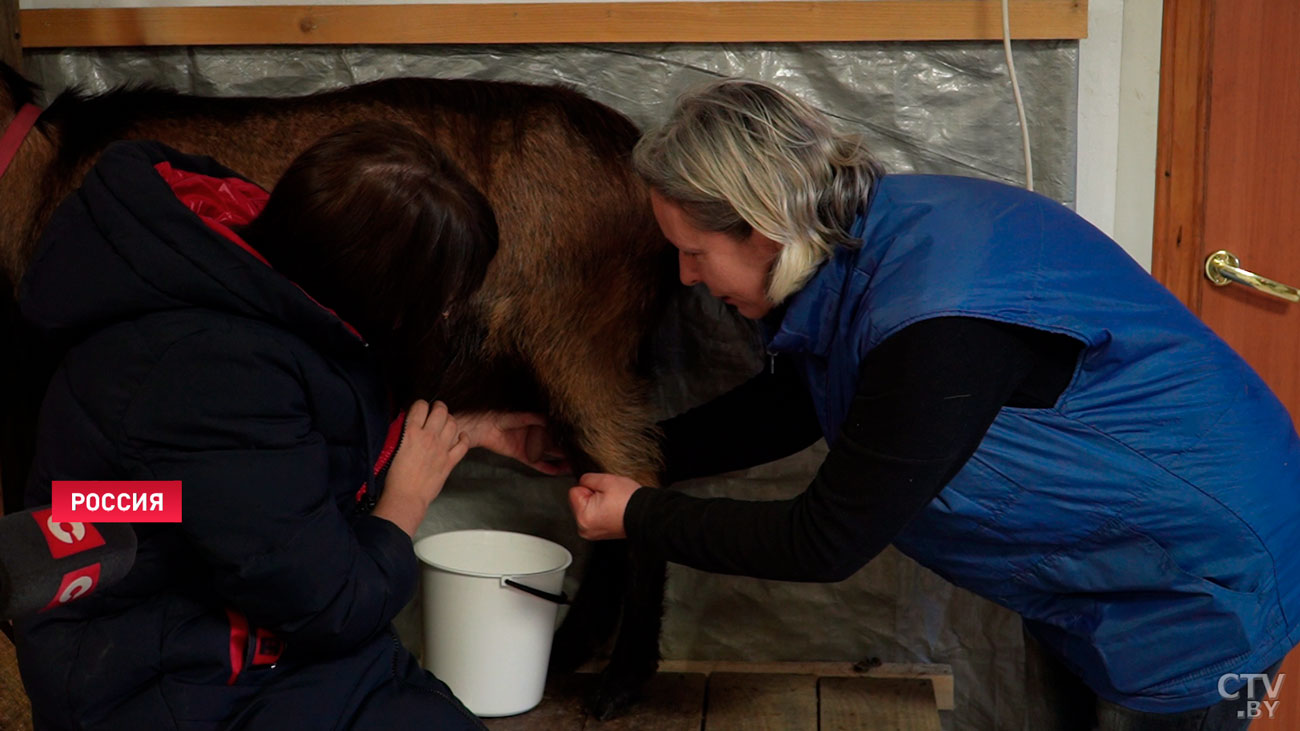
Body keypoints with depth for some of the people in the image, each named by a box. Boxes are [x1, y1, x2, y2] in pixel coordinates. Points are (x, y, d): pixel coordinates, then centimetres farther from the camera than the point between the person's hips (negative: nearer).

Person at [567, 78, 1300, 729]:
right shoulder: (868, 237, -7)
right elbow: (784, 410, 8)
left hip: (1200, 597, -9)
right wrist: (623, 456, 7)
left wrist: (639, 516, -14)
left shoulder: (940, 325, -35)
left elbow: (826, 545, -26)